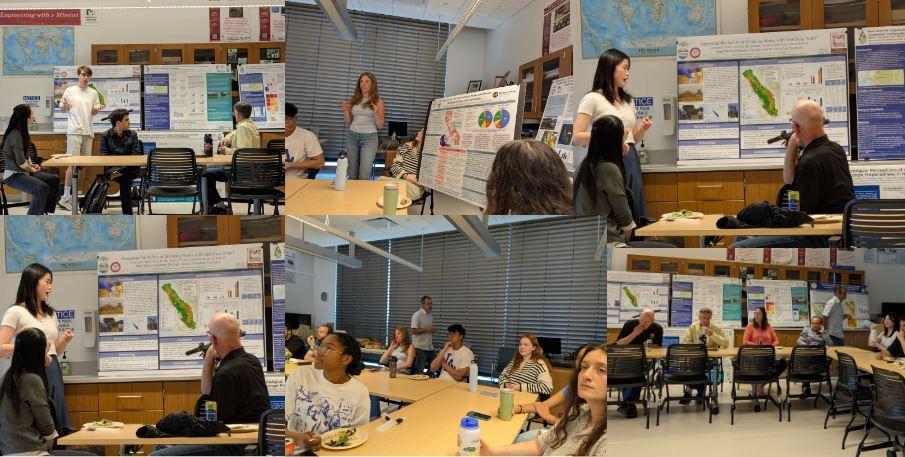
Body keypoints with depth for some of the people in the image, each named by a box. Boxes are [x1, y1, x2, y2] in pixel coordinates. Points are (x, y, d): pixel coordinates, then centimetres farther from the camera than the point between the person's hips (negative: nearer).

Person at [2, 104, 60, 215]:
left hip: (23, 172, 10)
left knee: (54, 179, 2)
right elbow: (20, 161, -20)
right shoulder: (15, 134, -19)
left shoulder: (22, 132, 12)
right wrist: (32, 170, -4)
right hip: (13, 175, -10)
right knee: (42, 188, -30)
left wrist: (31, 165, 6)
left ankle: (44, 212, 7)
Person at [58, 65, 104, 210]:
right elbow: (63, 110, 5)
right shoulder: (70, 91, 2)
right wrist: (65, 105, -17)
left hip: (88, 131, 5)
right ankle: (65, 197, -15)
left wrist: (97, 108, -5)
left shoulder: (93, 93, 12)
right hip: (74, 131, -5)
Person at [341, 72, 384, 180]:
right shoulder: (353, 99, 8)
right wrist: (346, 111, -4)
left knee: (364, 176, -13)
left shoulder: (378, 101, 1)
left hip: (369, 138, -3)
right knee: (352, 175, 5)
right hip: (352, 137, 3)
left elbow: (380, 126, 0)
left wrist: (376, 113, -17)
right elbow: (348, 123, 13)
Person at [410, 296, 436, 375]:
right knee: (419, 371, -5)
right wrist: (427, 329, -20)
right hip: (420, 347, -8)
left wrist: (433, 330, 1)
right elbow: (414, 331, -17)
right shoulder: (417, 315, -10)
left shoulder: (430, 316, 15)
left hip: (430, 347, 8)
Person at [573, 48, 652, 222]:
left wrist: (643, 129, 3)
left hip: (631, 160, 7)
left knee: (635, 214, 3)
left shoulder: (628, 101, 18)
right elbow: (576, 139, -9)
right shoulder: (592, 99, -2)